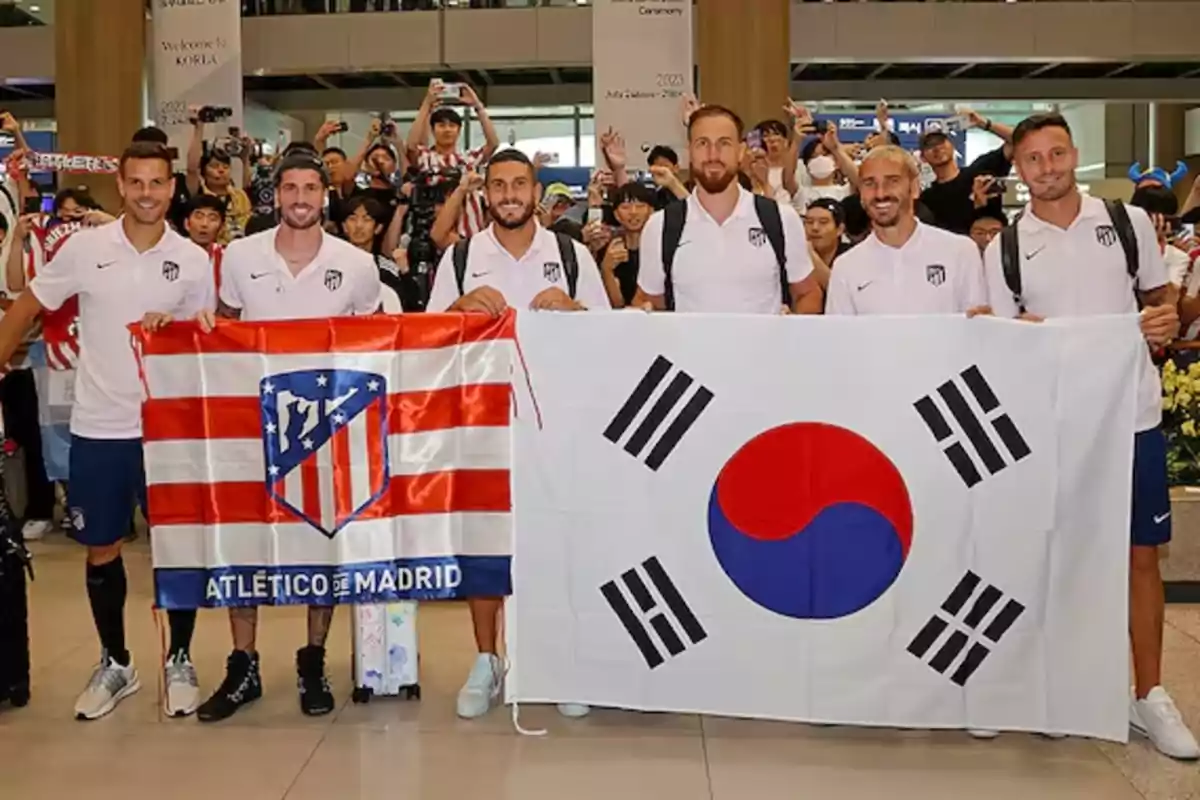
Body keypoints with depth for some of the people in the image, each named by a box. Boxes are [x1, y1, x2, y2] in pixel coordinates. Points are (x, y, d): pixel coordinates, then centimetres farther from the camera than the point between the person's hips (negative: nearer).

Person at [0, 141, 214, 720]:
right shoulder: (84, 248, -3)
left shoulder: (193, 259, -1)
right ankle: (114, 664, 27)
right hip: (98, 427, 1)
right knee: (101, 549, 10)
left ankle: (179, 661, 22)